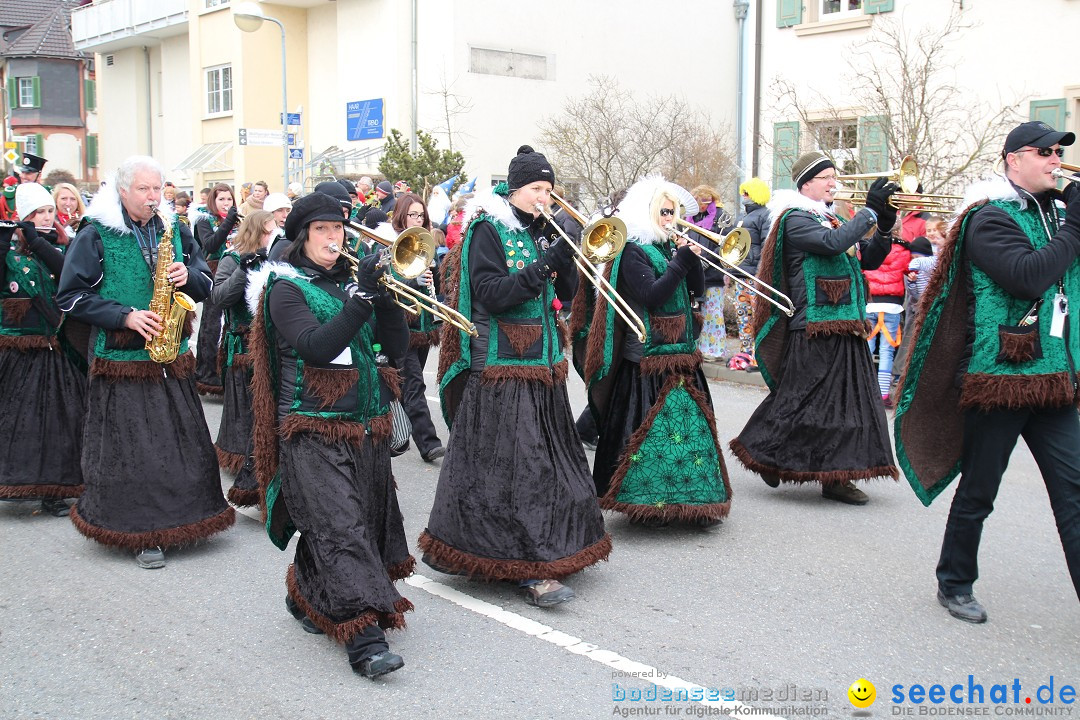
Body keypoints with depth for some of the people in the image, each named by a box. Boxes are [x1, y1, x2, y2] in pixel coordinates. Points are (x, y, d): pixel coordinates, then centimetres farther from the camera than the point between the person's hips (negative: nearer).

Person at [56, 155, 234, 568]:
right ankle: (141, 533, 9)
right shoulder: (96, 235, -4)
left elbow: (206, 283, 15)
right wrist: (125, 316, -16)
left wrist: (189, 276, -9)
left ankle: (177, 517, 25)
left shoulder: (174, 230, 10)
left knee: (182, 440, 8)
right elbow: (70, 297, -6)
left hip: (172, 357, 5)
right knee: (130, 446, -2)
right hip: (121, 359, -4)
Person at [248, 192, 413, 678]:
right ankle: (363, 636, -17)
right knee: (340, 528, -14)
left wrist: (385, 294, -8)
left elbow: (396, 346, 7)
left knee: (367, 521, 13)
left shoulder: (349, 280, 13)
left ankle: (306, 597, 34)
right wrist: (362, 295, -22)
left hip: (368, 428, 7)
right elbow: (316, 348, -20)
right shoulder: (286, 288, -3)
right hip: (315, 431, -6)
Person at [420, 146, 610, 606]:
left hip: (543, 363, 7)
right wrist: (541, 268, -23)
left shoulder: (540, 231, 14)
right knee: (509, 463, -8)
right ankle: (531, 571, -5)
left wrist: (564, 256, -6)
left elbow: (564, 294, 11)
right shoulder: (487, 230, -5)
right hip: (500, 365, -7)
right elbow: (491, 293, -16)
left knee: (546, 459, 10)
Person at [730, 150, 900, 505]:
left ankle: (836, 478, 15)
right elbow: (832, 243, -24)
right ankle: (766, 453, 16)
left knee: (846, 401, 8)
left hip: (846, 328, 9)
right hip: (815, 331, -9)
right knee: (804, 401, -4)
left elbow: (869, 259, 16)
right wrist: (870, 210, -18)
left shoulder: (832, 220, 19)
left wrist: (885, 225, 1)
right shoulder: (795, 219, -7)